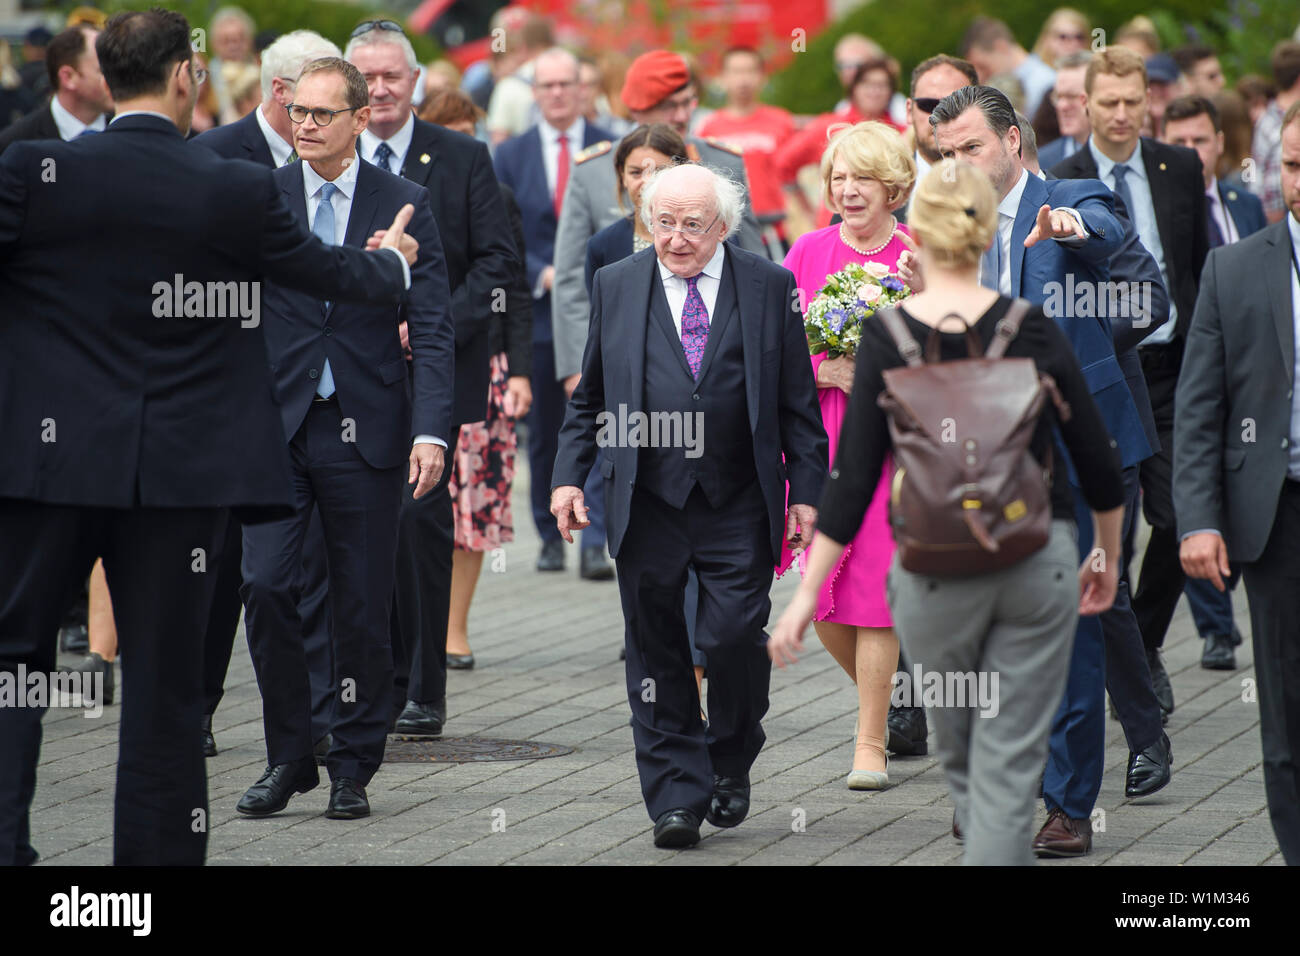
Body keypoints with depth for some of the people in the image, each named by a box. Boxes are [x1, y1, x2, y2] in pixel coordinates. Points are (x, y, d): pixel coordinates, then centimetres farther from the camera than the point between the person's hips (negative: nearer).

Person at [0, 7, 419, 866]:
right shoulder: (239, 190, -4)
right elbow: (335, 275, 11)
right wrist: (392, 263, 32)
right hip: (180, 471, 1)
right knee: (166, 674, 8)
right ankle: (157, 850, 11)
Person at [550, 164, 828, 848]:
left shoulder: (770, 287, 4)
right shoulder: (615, 287, 8)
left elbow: (799, 402, 5)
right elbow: (588, 398, 13)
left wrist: (806, 491, 0)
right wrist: (569, 476, 2)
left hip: (738, 507, -2)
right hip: (647, 502, 2)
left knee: (733, 637, -9)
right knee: (656, 650, 2)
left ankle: (731, 764, 16)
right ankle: (677, 796, 9)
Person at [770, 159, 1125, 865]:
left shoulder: (885, 338, -7)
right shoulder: (1031, 329, -4)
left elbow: (852, 478, -8)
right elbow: (1098, 464, 2)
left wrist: (808, 593, -2)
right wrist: (1109, 559, 18)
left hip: (935, 570, 0)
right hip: (1039, 562, 0)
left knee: (959, 749, 21)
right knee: (1010, 763, 2)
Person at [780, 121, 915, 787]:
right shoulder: (807, 253, 5)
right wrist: (826, 371, -10)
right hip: (818, 436, 2)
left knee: (874, 591, -4)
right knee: (820, 596, 0)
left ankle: (871, 744, 3)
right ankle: (881, 696, 28)